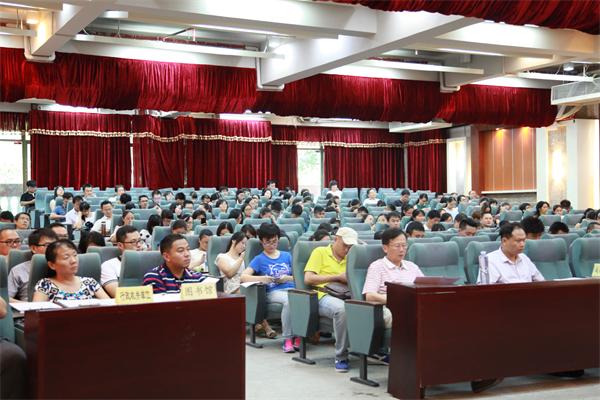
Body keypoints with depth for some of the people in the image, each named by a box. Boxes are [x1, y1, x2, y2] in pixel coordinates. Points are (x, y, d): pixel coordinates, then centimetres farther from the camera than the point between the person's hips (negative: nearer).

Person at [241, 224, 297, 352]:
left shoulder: (286, 256, 22)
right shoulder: (259, 259, 12)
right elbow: (243, 277, 1)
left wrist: (287, 278, -3)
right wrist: (261, 279, -15)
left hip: (291, 289, 3)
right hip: (273, 292, -2)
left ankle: (298, 336, -18)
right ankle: (287, 339, -25)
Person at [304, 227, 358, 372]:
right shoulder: (320, 252, 11)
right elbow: (308, 278, -2)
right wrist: (337, 277, -3)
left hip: (346, 296, 4)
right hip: (325, 296, -4)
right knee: (342, 308, -40)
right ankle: (341, 357, -26)